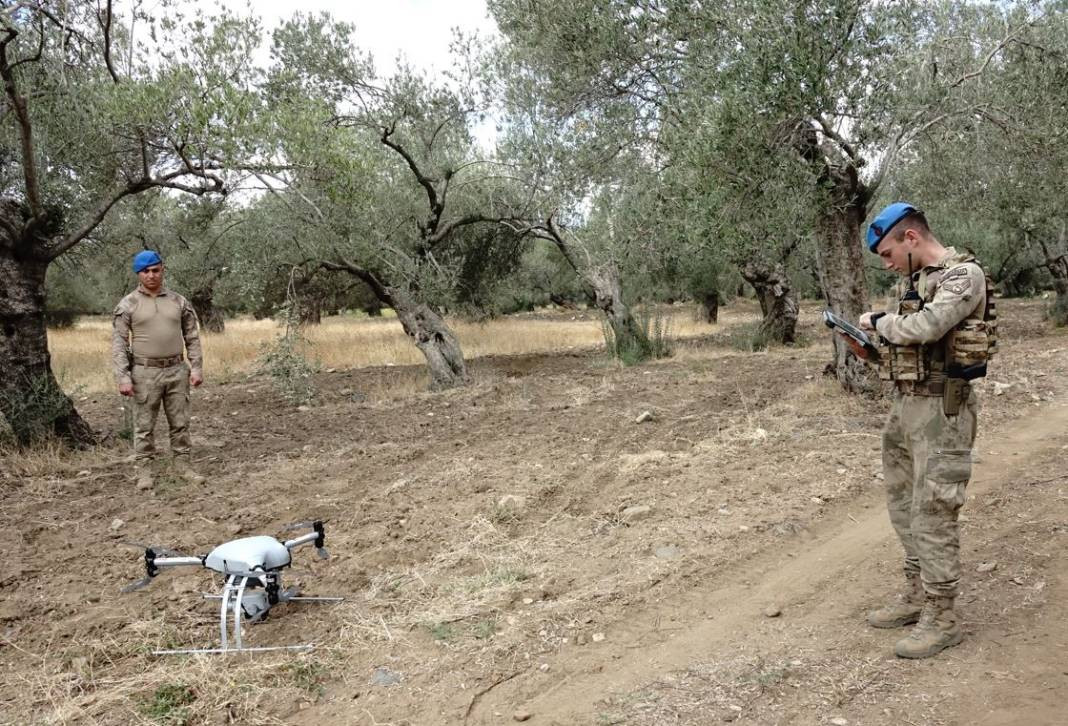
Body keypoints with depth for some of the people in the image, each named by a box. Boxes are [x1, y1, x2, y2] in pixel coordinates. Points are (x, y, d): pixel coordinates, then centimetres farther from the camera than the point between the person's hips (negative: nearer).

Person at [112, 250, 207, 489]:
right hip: (145, 373, -2)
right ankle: (144, 471, 13)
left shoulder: (179, 301, 7)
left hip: (177, 371, 3)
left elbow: (192, 337, 9)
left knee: (180, 422, 8)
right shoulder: (127, 305, -2)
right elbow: (119, 343, -4)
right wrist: (123, 377, -12)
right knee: (144, 425, 4)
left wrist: (197, 368, 0)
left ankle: (182, 465, 18)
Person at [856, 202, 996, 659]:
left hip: (941, 408, -9)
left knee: (933, 512, -5)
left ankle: (942, 617, 6)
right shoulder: (918, 280, 14)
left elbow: (925, 326, -26)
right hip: (906, 403, 9)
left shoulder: (964, 275, -12)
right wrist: (874, 345, 4)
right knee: (903, 505, 15)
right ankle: (917, 595, 28)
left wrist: (879, 321, -10)